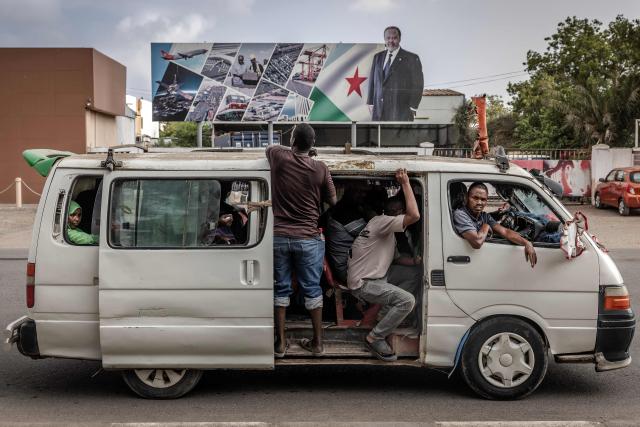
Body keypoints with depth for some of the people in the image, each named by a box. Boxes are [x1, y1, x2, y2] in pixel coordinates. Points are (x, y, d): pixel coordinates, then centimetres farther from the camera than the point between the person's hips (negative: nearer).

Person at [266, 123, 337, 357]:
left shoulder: (279, 157, -6)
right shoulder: (320, 168, -7)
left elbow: (269, 147, 19)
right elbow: (332, 201, 5)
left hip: (279, 236, 0)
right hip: (308, 239, 0)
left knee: (281, 288, 11)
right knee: (312, 289, 11)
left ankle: (280, 342, 16)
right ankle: (317, 342, 19)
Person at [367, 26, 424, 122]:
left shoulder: (411, 58, -1)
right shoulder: (377, 57, 15)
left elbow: (417, 85, -2)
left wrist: (412, 108, -8)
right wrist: (371, 103, 10)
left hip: (401, 113, -5)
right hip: (379, 111, 5)